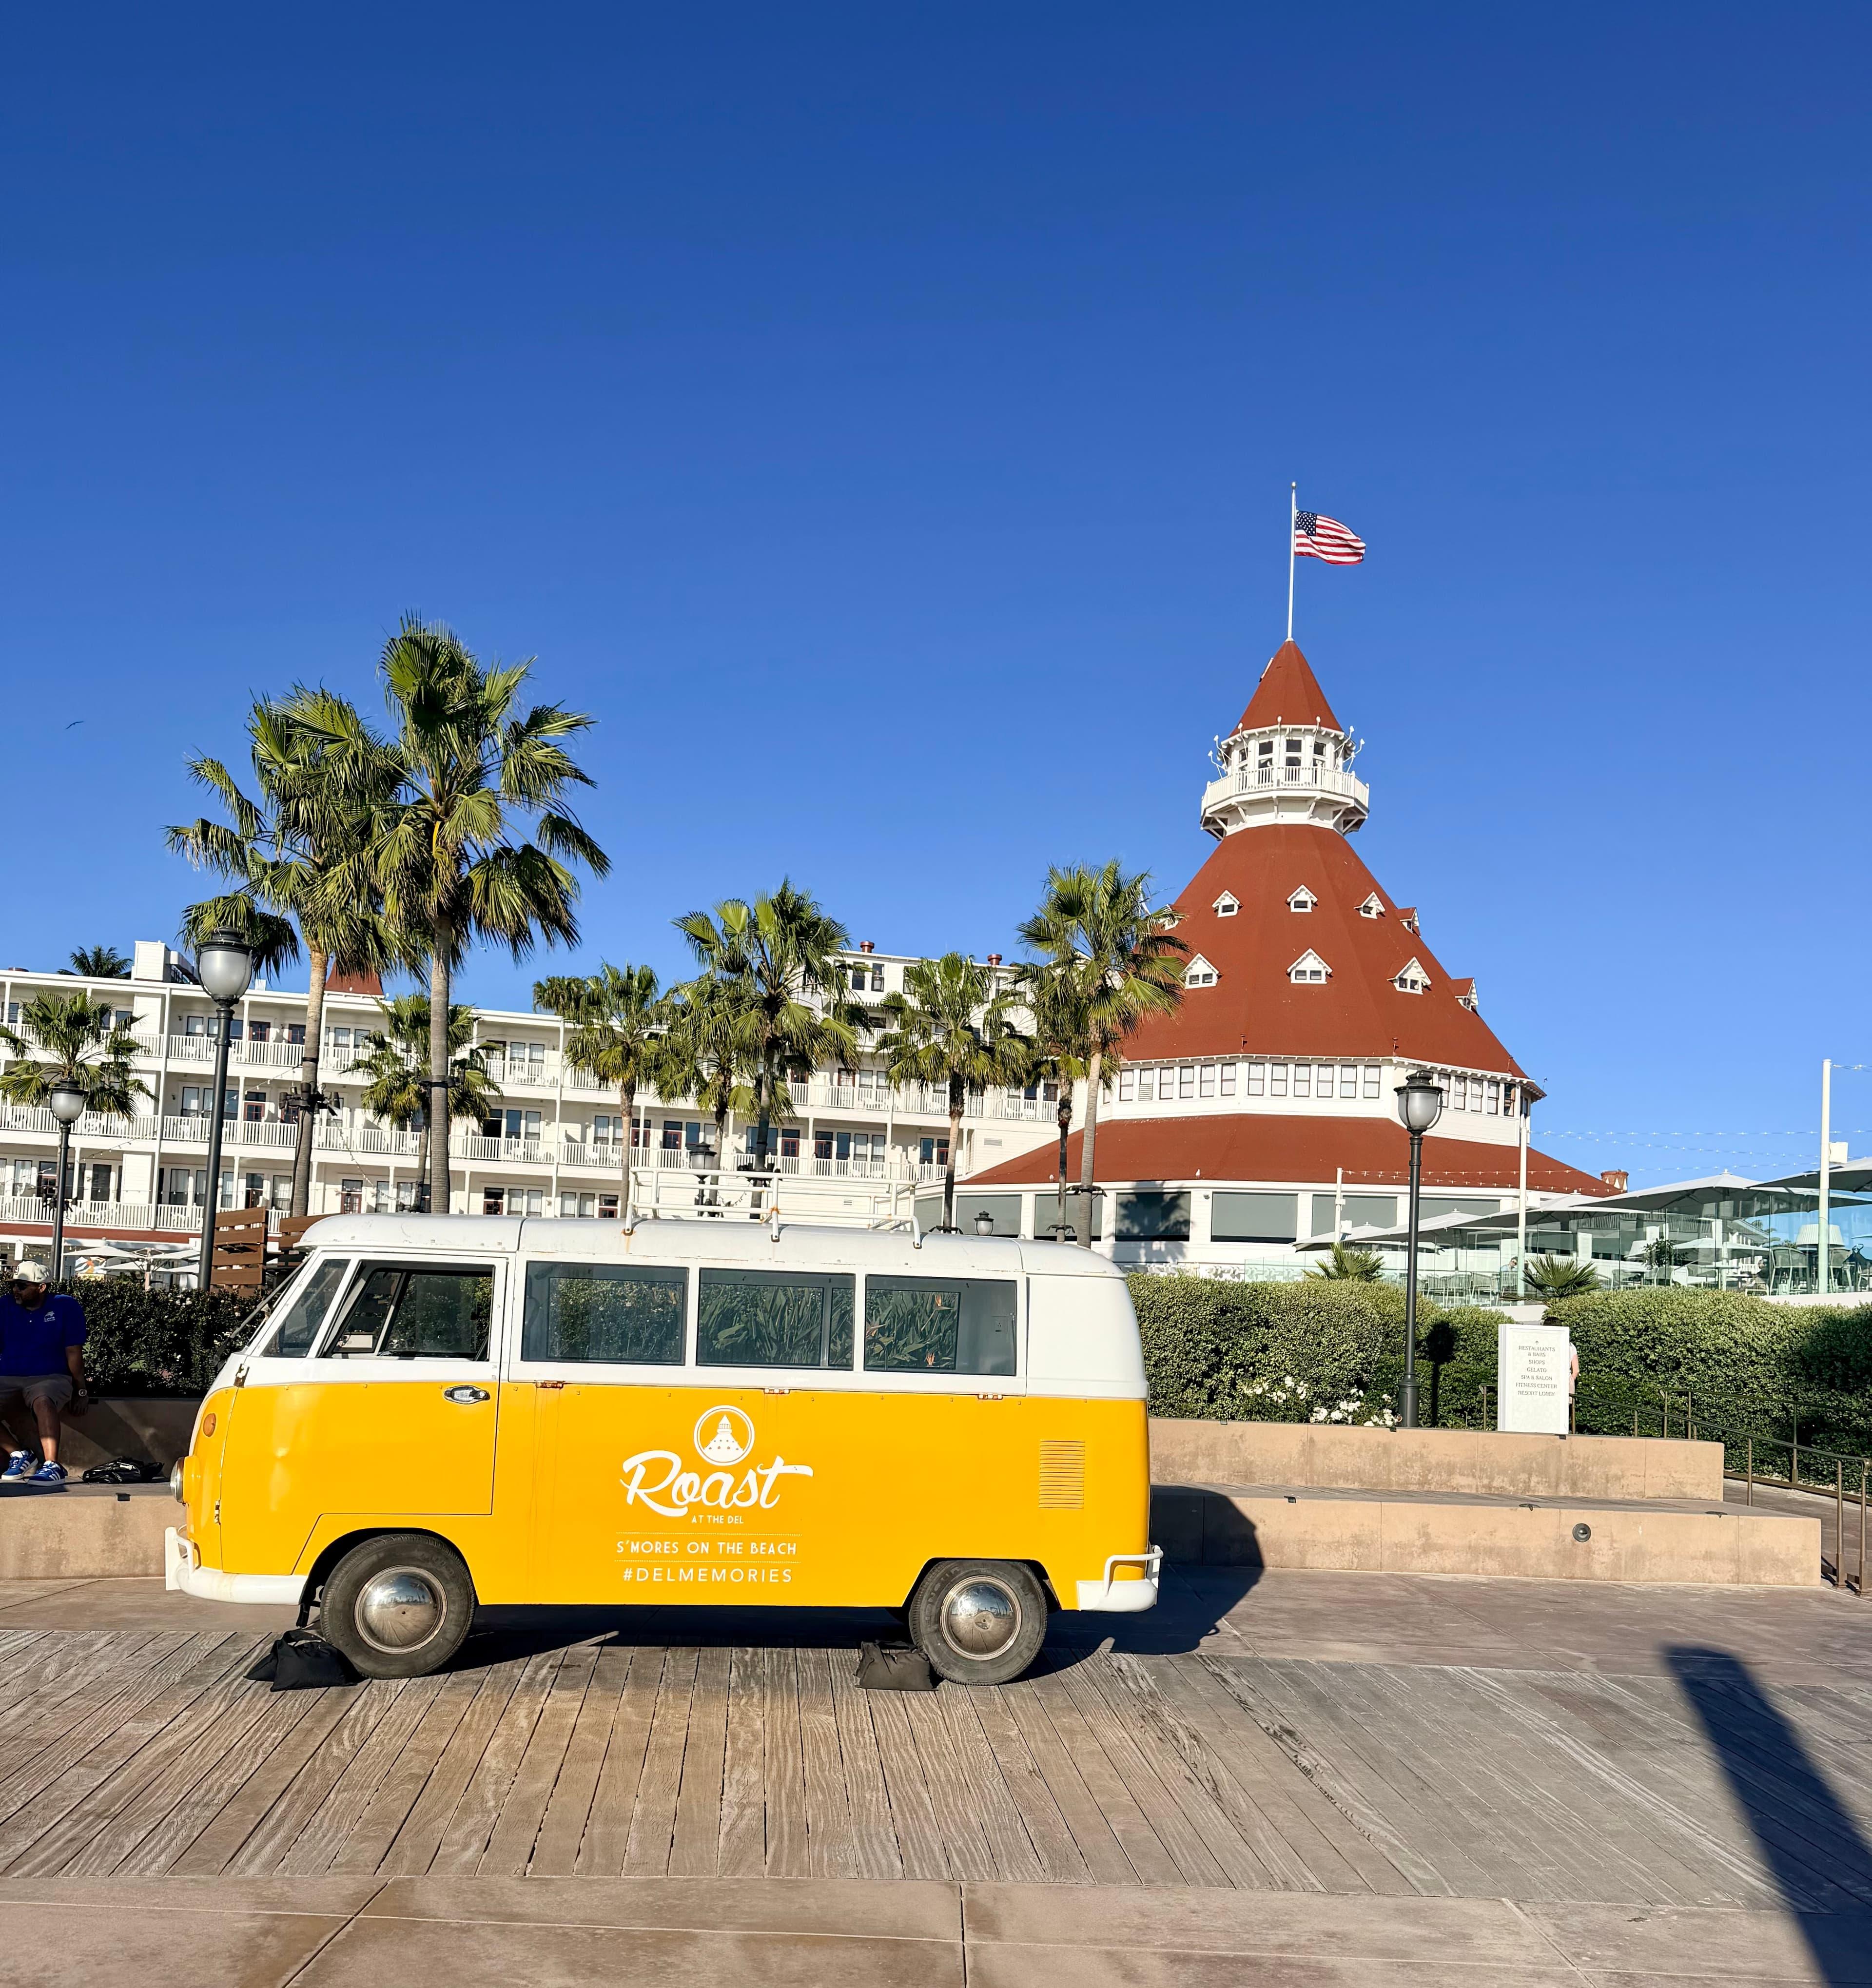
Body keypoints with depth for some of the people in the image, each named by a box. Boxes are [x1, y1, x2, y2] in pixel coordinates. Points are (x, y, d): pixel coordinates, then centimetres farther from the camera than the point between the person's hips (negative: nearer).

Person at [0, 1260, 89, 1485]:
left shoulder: (65, 1307, -3)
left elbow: (73, 1353, -2)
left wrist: (80, 1392, -1)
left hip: (50, 1377, -4)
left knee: (43, 1402, -37)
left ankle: (53, 1466, -42)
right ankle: (20, 1457, -12)